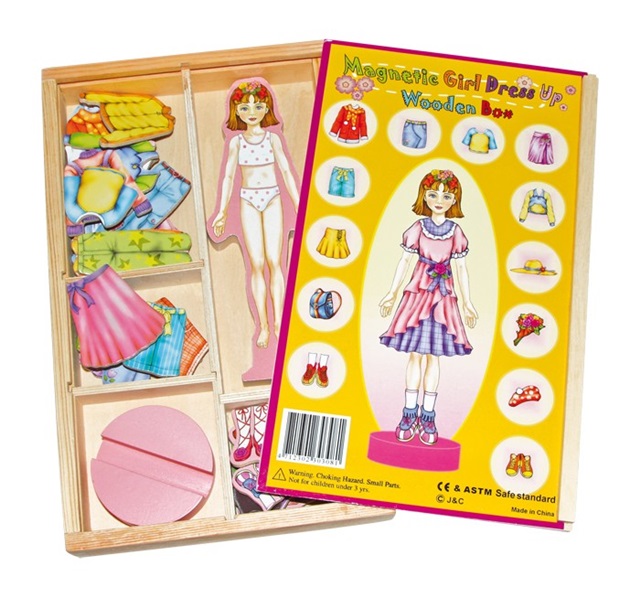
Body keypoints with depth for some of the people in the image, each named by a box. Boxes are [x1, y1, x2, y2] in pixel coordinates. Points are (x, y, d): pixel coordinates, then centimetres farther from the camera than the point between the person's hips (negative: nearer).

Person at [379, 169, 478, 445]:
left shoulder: (455, 232, 3)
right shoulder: (418, 228, 0)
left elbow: (460, 268, 8)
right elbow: (404, 261, 6)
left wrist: (467, 303, 8)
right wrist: (392, 293, 6)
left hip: (443, 298, 1)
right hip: (417, 294, -1)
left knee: (433, 356, 4)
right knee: (415, 355, 2)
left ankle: (427, 416, 12)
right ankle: (409, 413, 11)